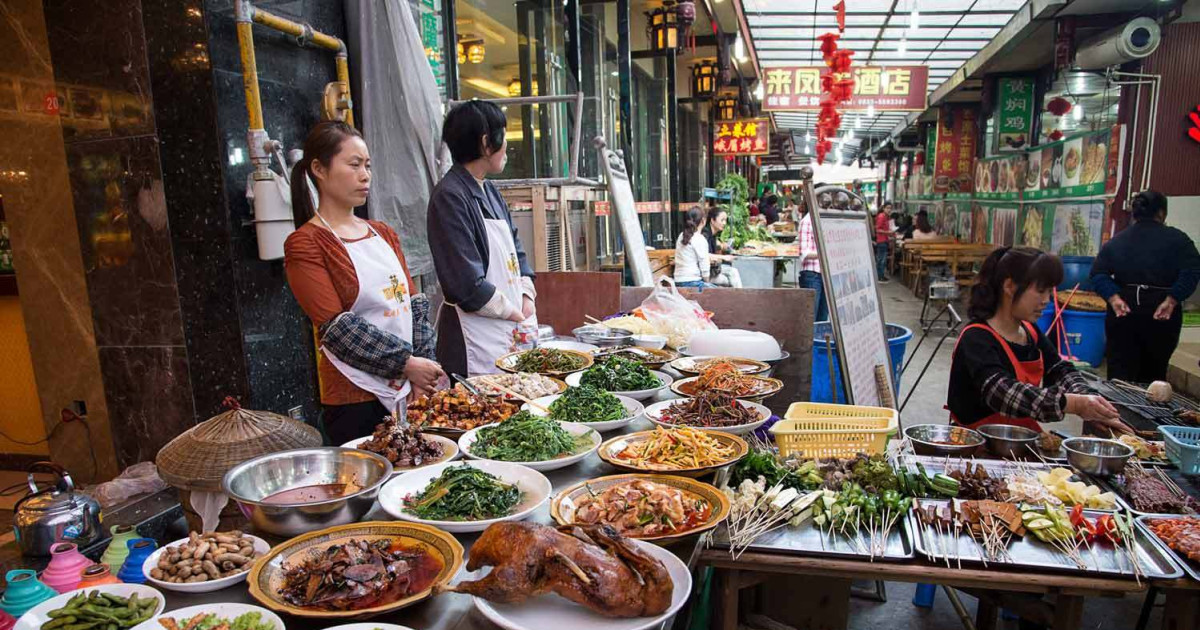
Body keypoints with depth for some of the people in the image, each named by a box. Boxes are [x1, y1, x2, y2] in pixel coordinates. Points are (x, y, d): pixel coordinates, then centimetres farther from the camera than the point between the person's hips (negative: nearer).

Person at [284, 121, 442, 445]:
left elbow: (414, 305, 8)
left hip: (412, 392, 6)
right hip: (356, 399, -6)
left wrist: (423, 369, -4)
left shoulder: (384, 234, 13)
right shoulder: (304, 245, -6)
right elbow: (337, 328, -13)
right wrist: (406, 363, -15)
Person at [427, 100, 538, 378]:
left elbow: (515, 247, 20)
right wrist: (513, 312, -9)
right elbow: (467, 284, -21)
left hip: (515, 323, 9)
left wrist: (527, 296, 4)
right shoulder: (450, 196, -16)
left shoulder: (489, 191, 13)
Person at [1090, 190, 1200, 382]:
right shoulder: (1176, 239, 0)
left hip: (1123, 312, 2)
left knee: (1120, 375, 2)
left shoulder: (1116, 241, 8)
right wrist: (1171, 301, -16)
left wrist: (1113, 298, -11)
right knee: (1153, 375, 11)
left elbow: (1098, 273, -5)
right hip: (1161, 316, -1)